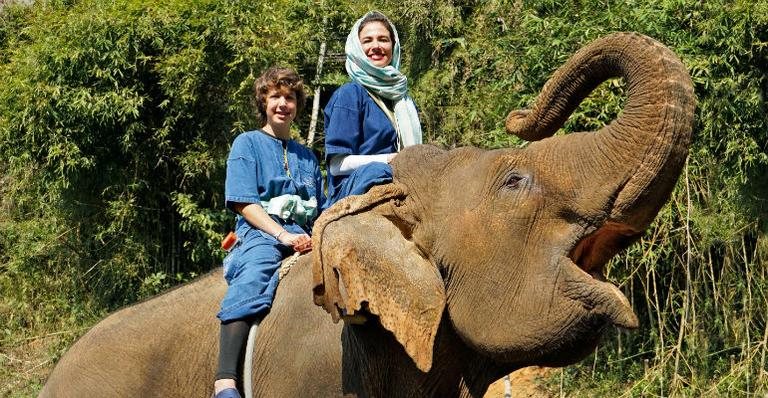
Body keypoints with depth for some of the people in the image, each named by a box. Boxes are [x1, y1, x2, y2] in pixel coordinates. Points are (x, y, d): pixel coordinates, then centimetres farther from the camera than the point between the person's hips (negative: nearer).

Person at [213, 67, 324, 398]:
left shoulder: (306, 156, 26)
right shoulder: (248, 144, 13)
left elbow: (320, 211, 23)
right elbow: (244, 203, 1)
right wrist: (282, 235, -13)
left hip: (302, 235, 6)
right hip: (260, 233, -6)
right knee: (254, 273, -38)